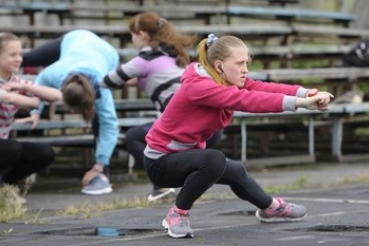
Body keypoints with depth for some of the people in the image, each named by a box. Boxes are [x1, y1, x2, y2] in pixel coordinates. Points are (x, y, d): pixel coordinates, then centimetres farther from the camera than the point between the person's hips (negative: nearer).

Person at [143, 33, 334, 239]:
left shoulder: (228, 80, -4)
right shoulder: (199, 87, -31)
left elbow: (262, 88, -19)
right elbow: (246, 100, -42)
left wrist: (305, 93, -36)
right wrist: (299, 102, -49)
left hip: (186, 154, 9)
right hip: (161, 160, -9)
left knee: (236, 172, 24)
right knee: (214, 160, -34)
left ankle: (270, 207, 53)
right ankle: (178, 214, -14)